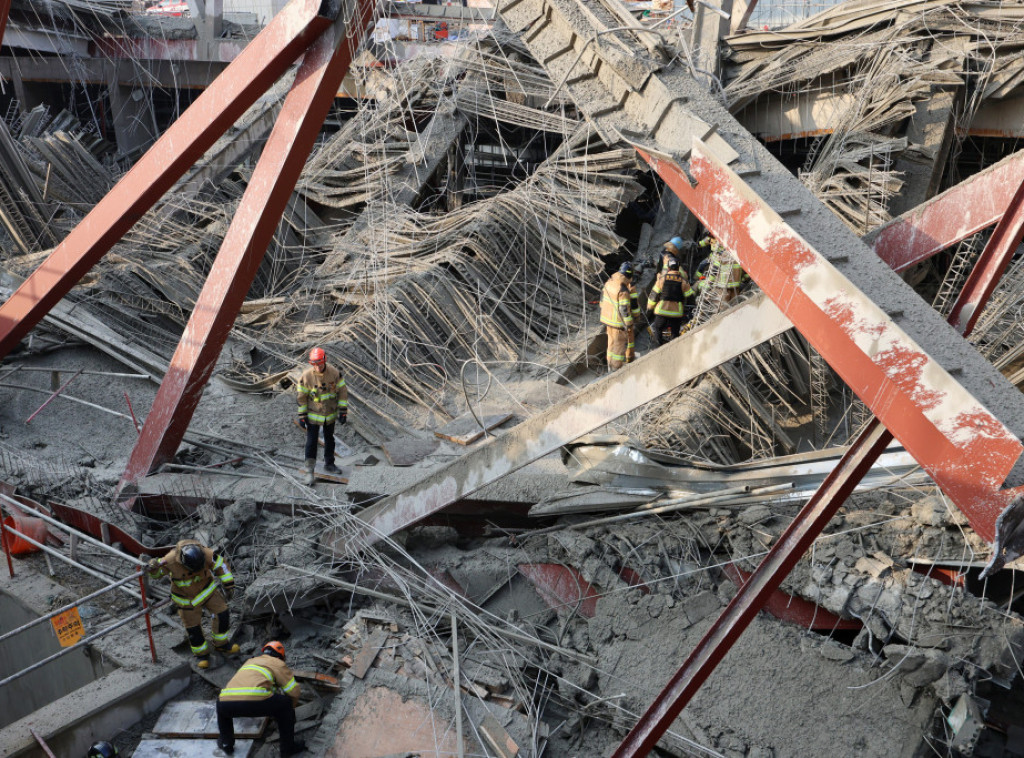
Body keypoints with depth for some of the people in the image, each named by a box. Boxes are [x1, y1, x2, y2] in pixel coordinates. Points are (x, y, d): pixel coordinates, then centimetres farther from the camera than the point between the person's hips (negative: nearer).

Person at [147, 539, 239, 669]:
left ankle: (221, 644, 23)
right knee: (193, 628, 4)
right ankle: (202, 655, 30)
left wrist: (229, 585, -10)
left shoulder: (205, 553, -31)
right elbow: (156, 574, -13)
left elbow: (221, 565, -13)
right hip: (187, 597, -1)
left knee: (222, 614, -2)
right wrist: (153, 568, -38)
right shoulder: (171, 560, -33)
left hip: (207, 589, 1)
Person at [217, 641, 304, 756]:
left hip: (228, 703, 5)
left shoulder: (250, 661, 38)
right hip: (255, 701, -5)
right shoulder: (278, 664, 22)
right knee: (285, 704, 20)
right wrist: (291, 707, 38)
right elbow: (293, 691, 17)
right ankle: (288, 747, 25)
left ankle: (226, 743, 43)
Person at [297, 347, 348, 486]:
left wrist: (343, 411, -7)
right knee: (311, 442, -4)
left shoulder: (334, 373, -15)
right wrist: (301, 416, -7)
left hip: (330, 414, 3)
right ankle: (309, 472, 5)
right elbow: (301, 396, -9)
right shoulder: (306, 376, -18)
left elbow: (343, 391, -5)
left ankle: (329, 464, 38)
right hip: (313, 415, -3)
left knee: (329, 439, 19)